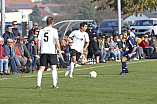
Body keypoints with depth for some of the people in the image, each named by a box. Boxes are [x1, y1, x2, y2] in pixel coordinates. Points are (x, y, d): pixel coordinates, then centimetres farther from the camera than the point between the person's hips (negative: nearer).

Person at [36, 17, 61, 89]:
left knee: (41, 69, 4)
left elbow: (38, 41, 8)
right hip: (52, 52, -3)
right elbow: (56, 40, -11)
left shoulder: (42, 31, 10)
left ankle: (38, 84, -4)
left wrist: (39, 50, 15)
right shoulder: (54, 30, -2)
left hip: (43, 51, 3)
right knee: (54, 68, 2)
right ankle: (54, 84, -3)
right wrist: (59, 49, -2)